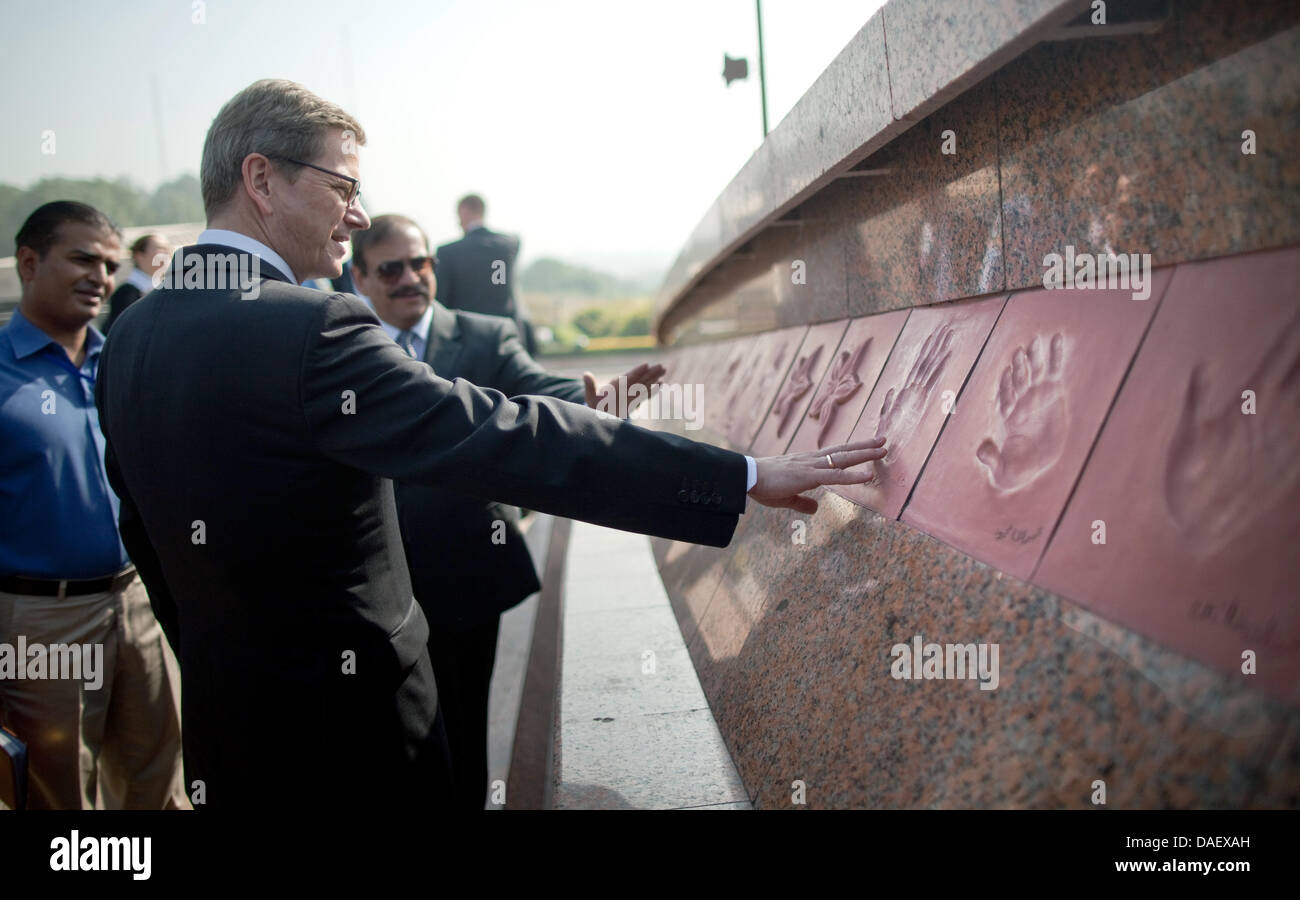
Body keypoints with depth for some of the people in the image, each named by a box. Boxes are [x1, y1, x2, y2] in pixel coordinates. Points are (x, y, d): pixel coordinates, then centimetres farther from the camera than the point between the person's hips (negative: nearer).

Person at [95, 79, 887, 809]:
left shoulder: (129, 339, 2)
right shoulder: (310, 331, -24)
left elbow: (148, 538, 11)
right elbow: (509, 440, -31)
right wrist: (745, 478, -29)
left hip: (220, 723, 8)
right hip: (347, 729, -8)